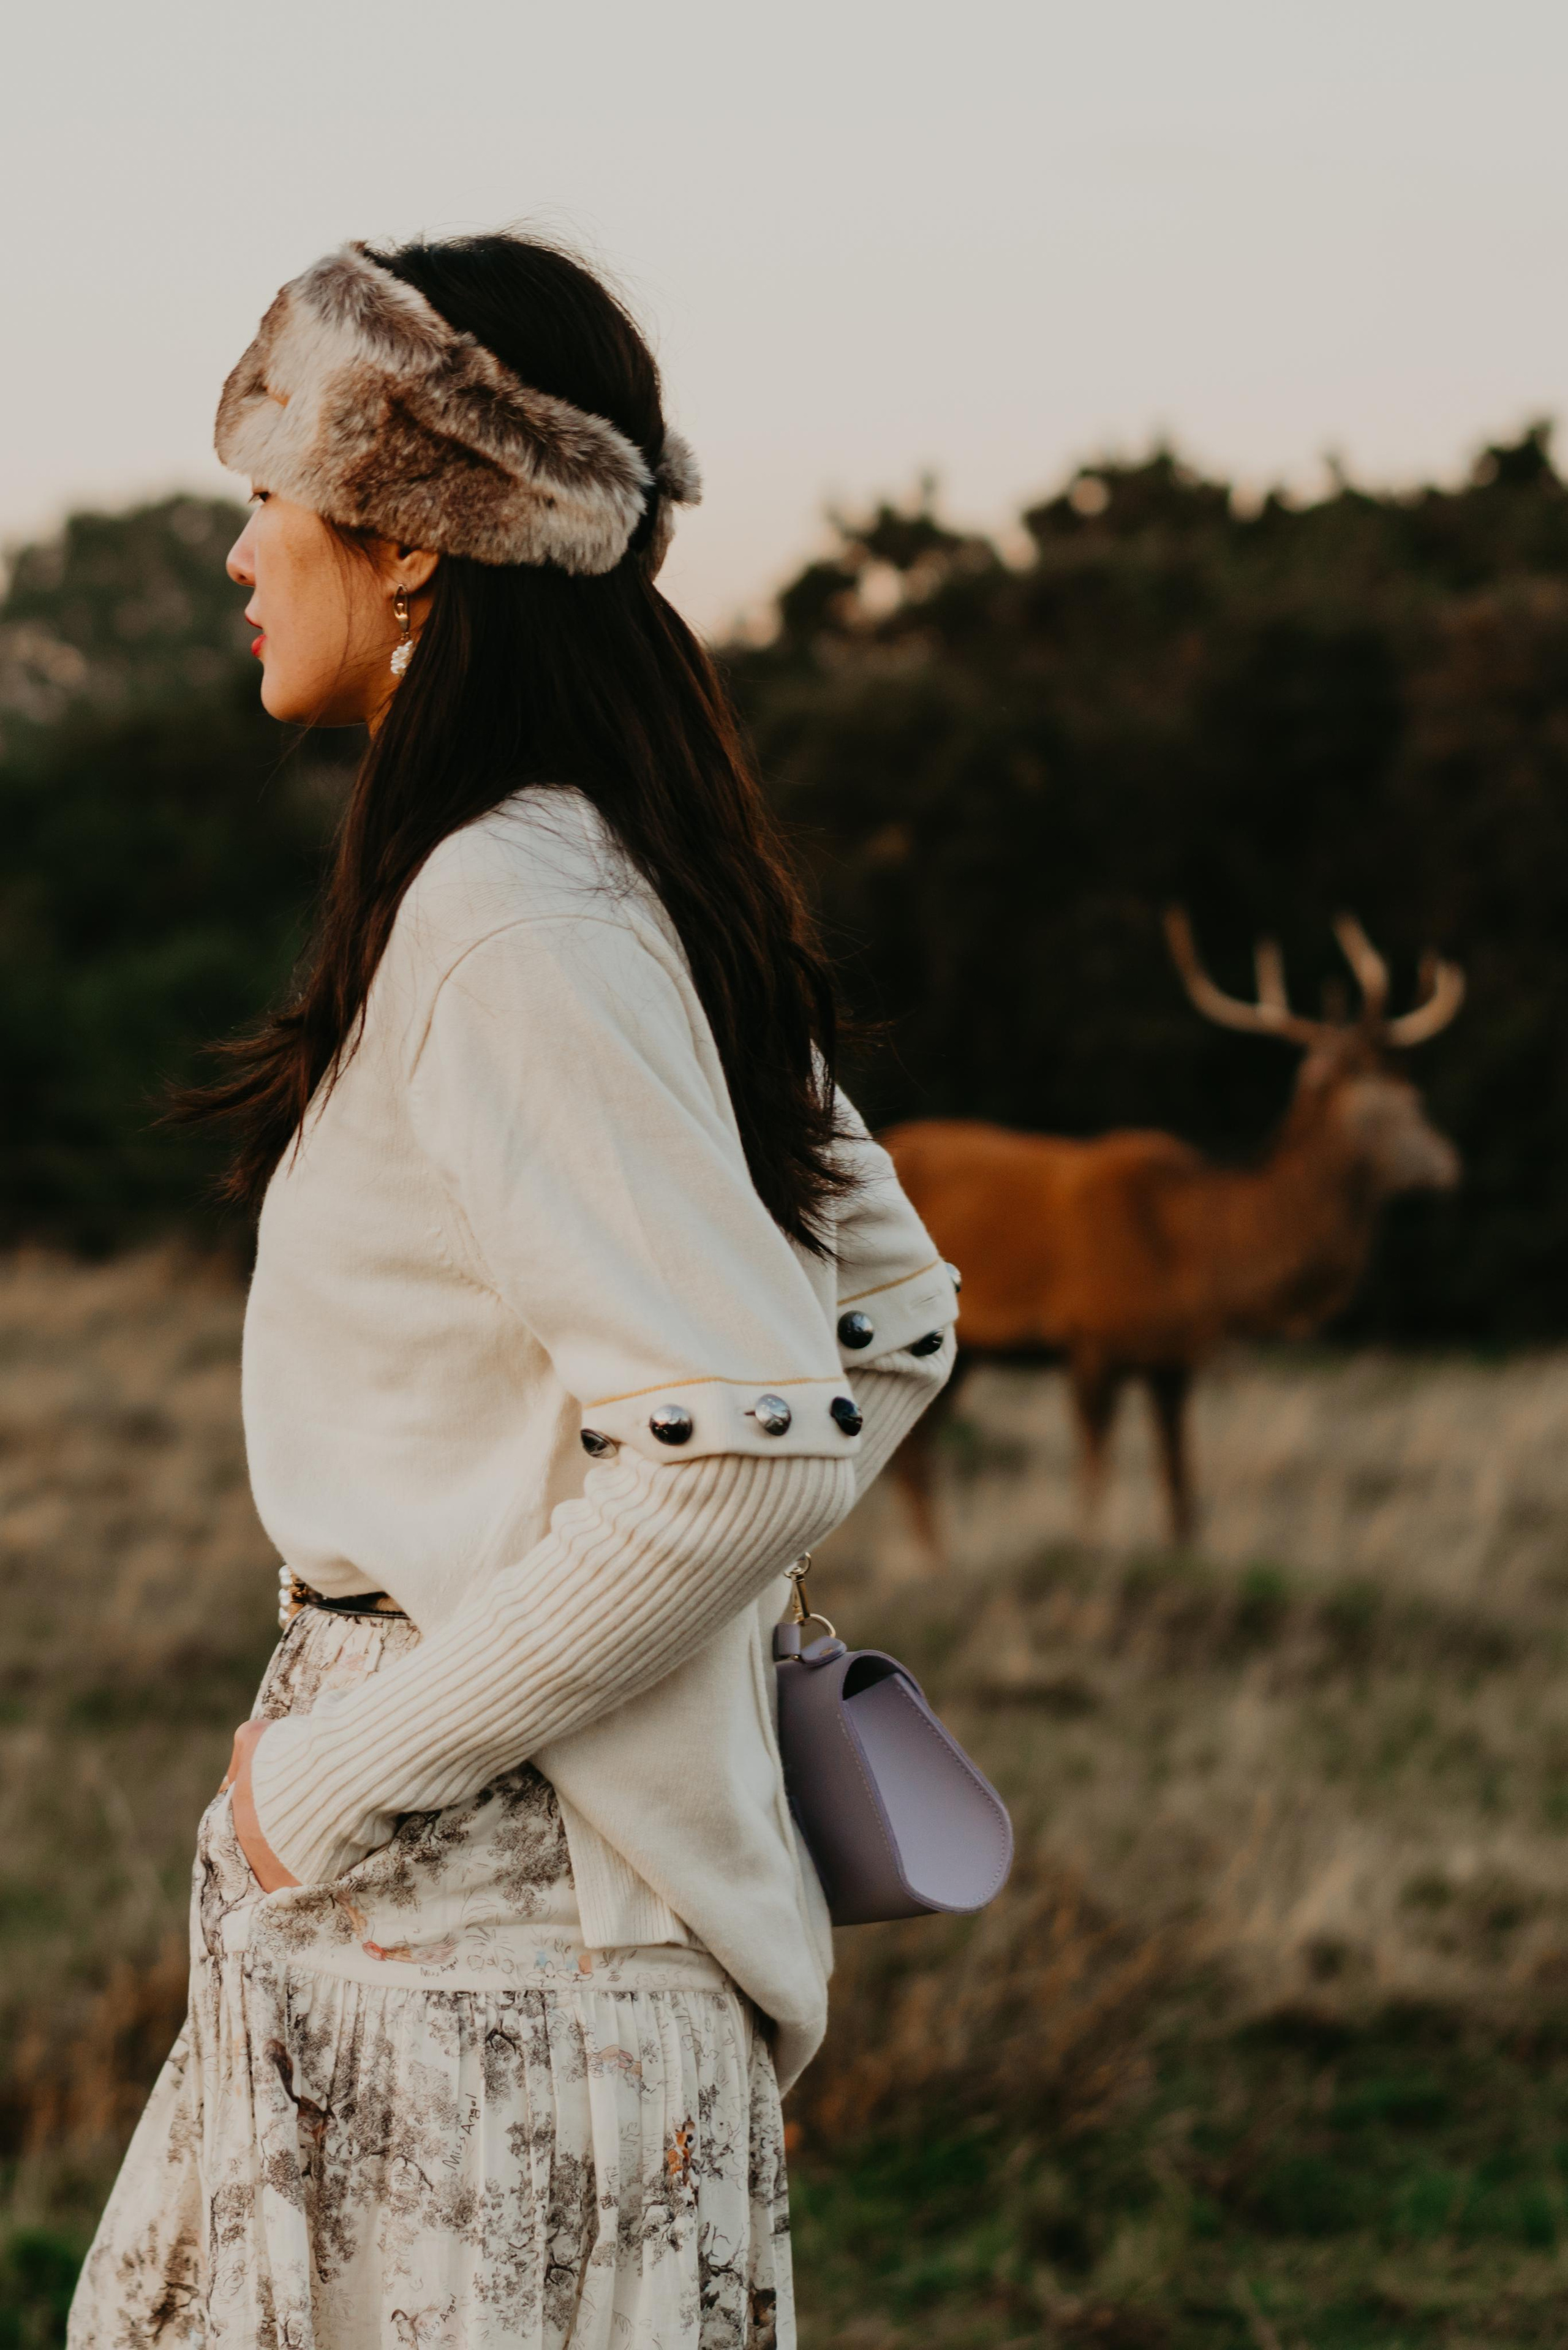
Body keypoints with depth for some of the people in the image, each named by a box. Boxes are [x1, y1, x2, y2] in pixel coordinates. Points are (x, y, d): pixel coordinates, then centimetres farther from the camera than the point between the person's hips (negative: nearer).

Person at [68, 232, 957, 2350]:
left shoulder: (508, 925, -19)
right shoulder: (635, 882, 10)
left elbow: (747, 1450, -26)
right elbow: (896, 1322, 17)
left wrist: (337, 1774, -18)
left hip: (494, 1910, -9)